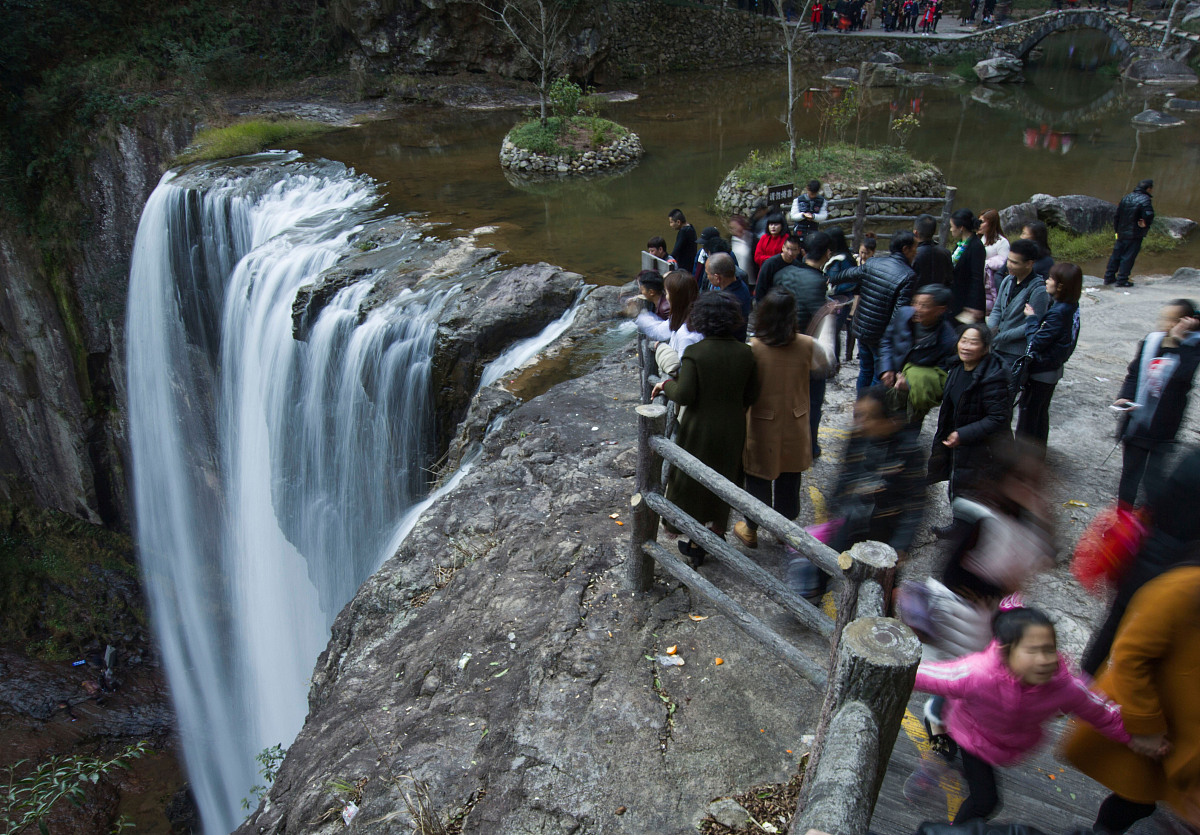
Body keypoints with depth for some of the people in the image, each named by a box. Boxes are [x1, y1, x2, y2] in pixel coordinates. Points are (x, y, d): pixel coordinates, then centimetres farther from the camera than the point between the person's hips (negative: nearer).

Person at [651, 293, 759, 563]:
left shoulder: (694, 353, -21)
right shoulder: (745, 353, -7)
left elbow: (684, 396, -21)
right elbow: (751, 395, 0)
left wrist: (666, 385, -3)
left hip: (700, 431, -4)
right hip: (732, 431, 4)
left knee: (693, 484, 15)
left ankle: (695, 544, 26)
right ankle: (717, 533, 38)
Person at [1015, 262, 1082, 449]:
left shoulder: (1057, 313, -28)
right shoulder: (1071, 307, 0)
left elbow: (1036, 342, -23)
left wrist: (1031, 318, -15)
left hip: (1040, 373, -9)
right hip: (1053, 369, 10)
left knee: (1028, 413, 4)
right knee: (1041, 413, 24)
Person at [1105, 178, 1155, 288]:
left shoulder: (1126, 198, 10)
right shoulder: (1145, 200, -13)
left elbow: (1117, 215, 13)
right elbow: (1149, 217, -25)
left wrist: (1116, 230, 18)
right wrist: (1145, 225, -6)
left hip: (1121, 233, 7)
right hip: (1135, 236, -7)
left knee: (1116, 255, 13)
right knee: (1128, 257, -1)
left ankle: (1109, 277, 17)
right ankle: (1122, 280, 0)